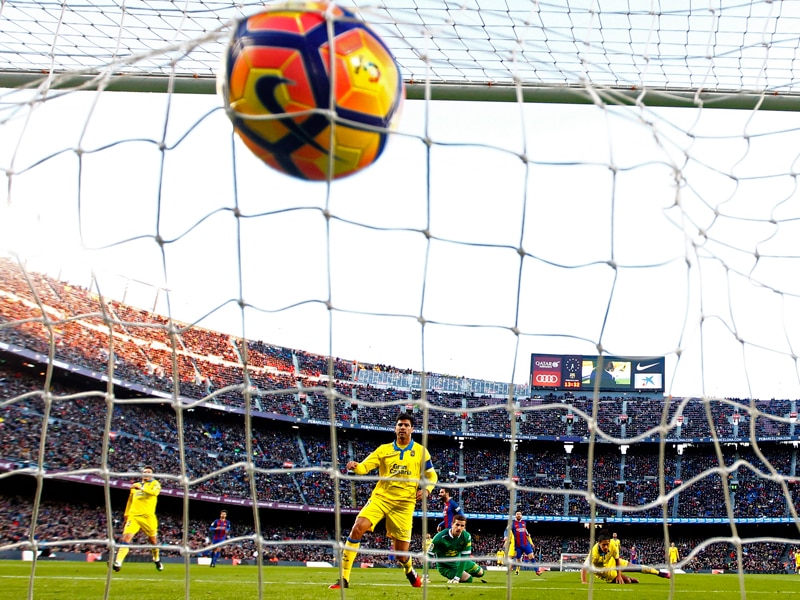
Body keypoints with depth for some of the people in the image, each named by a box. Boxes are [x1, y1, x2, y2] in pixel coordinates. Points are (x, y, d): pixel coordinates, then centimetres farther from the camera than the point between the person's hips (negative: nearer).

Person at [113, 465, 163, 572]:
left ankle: (157, 560, 34)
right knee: (126, 537, -15)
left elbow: (155, 492, -16)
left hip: (148, 516, -2)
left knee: (153, 540, 7)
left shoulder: (154, 483, 8)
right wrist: (126, 515, 25)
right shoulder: (135, 485, 21)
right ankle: (118, 563, -25)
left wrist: (141, 488, -28)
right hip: (133, 516, 2)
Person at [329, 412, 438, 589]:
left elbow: (432, 476, 12)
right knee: (358, 528, -24)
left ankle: (410, 571, 40)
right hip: (380, 498, 1)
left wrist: (426, 489, -9)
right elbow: (364, 467, -2)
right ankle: (344, 578, -18)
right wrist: (355, 467, -26)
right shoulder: (384, 450, 6)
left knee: (401, 553, 0)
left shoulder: (420, 451, 5)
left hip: (404, 504, -1)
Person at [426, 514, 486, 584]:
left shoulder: (466, 537, -21)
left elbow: (464, 557, -21)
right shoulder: (440, 537, -31)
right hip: (445, 567, -5)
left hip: (459, 563, 5)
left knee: (480, 573, 14)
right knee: (468, 579, -20)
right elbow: (429, 555, -27)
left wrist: (457, 577, -27)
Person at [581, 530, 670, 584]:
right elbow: (584, 568, -45)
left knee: (637, 567, 12)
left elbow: (617, 560, -10)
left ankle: (659, 573, 34)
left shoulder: (612, 546, -29)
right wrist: (584, 582, -57)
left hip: (612, 562, 4)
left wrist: (619, 575, -10)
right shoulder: (594, 553, -42)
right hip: (607, 573, -4)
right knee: (627, 581, -13)